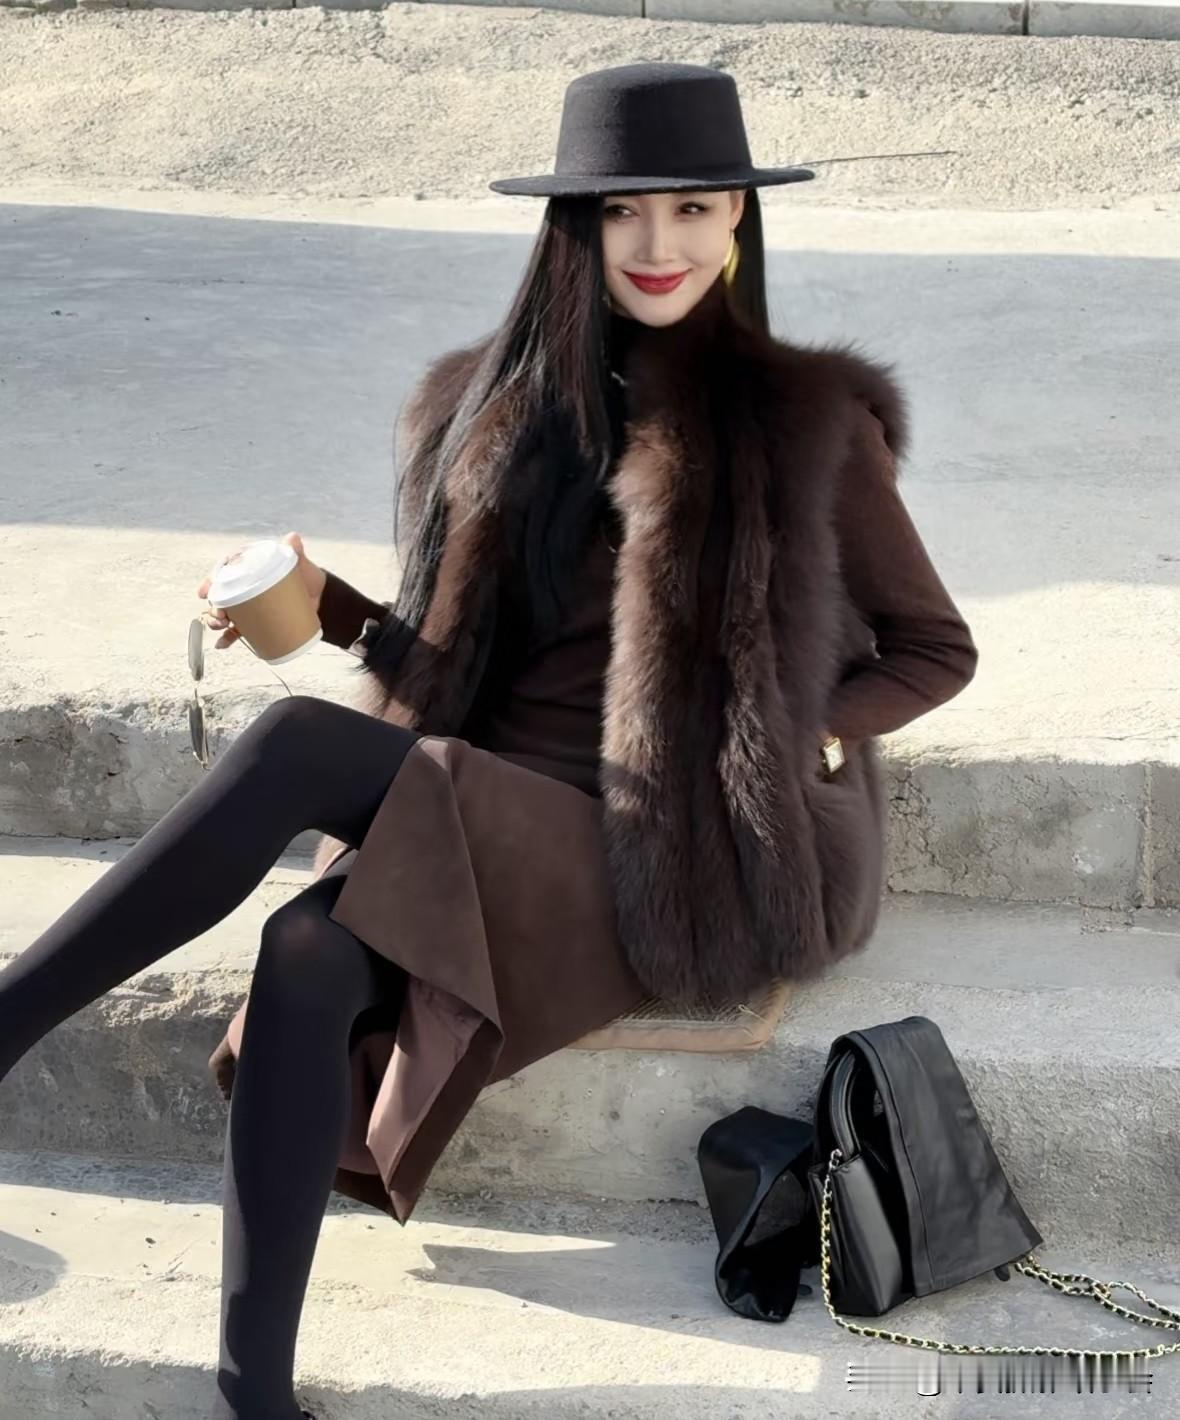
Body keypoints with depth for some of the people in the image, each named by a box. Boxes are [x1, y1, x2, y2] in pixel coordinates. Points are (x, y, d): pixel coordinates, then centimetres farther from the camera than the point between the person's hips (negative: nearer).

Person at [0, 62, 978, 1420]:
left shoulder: (806, 418, 3)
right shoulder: (501, 404, 14)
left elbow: (934, 649, 11)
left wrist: (788, 740, -6)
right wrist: (332, 607, 1)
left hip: (678, 859, -4)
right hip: (481, 823, 4)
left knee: (295, 746, -26)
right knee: (307, 958, -29)